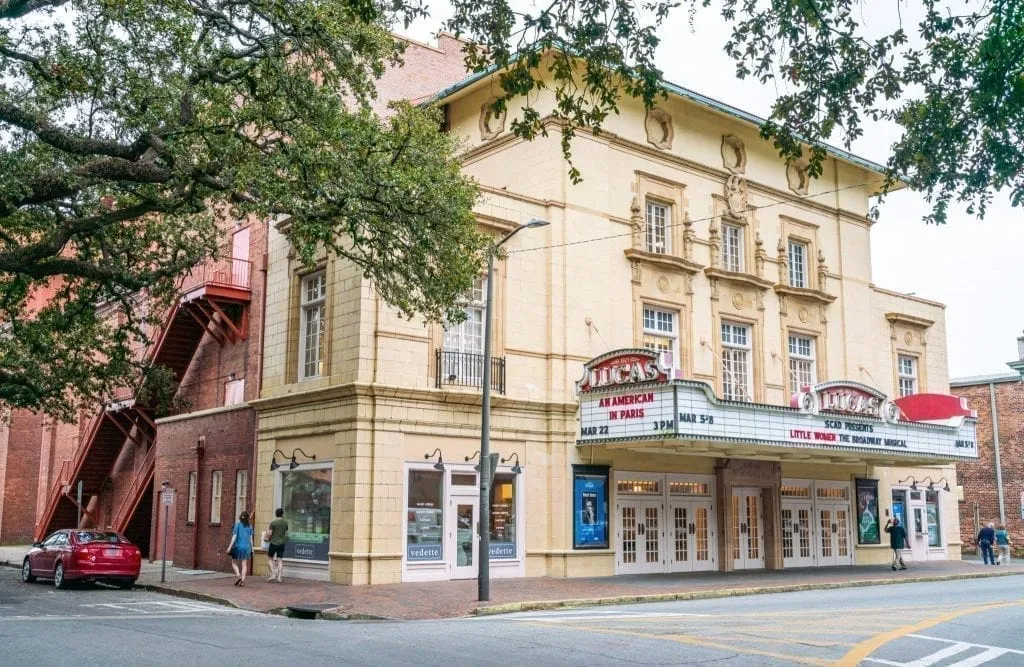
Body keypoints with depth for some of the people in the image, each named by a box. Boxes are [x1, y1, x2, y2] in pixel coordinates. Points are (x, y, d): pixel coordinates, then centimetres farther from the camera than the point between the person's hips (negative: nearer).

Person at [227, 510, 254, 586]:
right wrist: (252, 548, 13)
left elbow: (234, 536, -9)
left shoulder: (237, 524, -5)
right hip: (246, 547, 3)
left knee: (234, 563, 9)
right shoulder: (249, 526, 4)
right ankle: (242, 580, -1)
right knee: (244, 565, 6)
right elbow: (250, 538, 5)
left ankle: (238, 576, -13)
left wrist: (230, 547, -6)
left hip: (238, 546, -3)